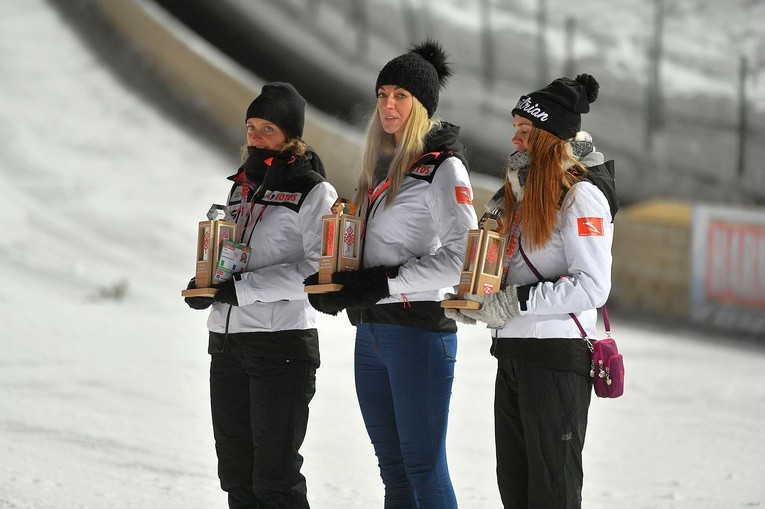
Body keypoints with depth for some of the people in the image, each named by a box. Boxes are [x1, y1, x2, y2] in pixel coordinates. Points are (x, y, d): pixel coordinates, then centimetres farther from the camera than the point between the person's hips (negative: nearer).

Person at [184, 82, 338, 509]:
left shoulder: (313, 192, -6)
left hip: (283, 344, -7)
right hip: (227, 343, 7)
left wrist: (243, 288, -21)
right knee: (236, 473, 9)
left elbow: (319, 269, -16)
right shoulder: (242, 186, 17)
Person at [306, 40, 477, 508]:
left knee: (423, 466, -6)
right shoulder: (383, 164, 16)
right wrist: (341, 285, 4)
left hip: (420, 330, -8)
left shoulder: (443, 166, -8)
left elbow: (461, 255, -16)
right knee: (393, 469, 11)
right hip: (371, 329, 8)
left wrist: (384, 283, -18)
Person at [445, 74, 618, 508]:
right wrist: (473, 305, 6)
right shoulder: (524, 195, 17)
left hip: (556, 358, -9)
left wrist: (515, 303, -19)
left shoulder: (581, 196, -10)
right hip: (512, 355, 9)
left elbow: (592, 286, -19)